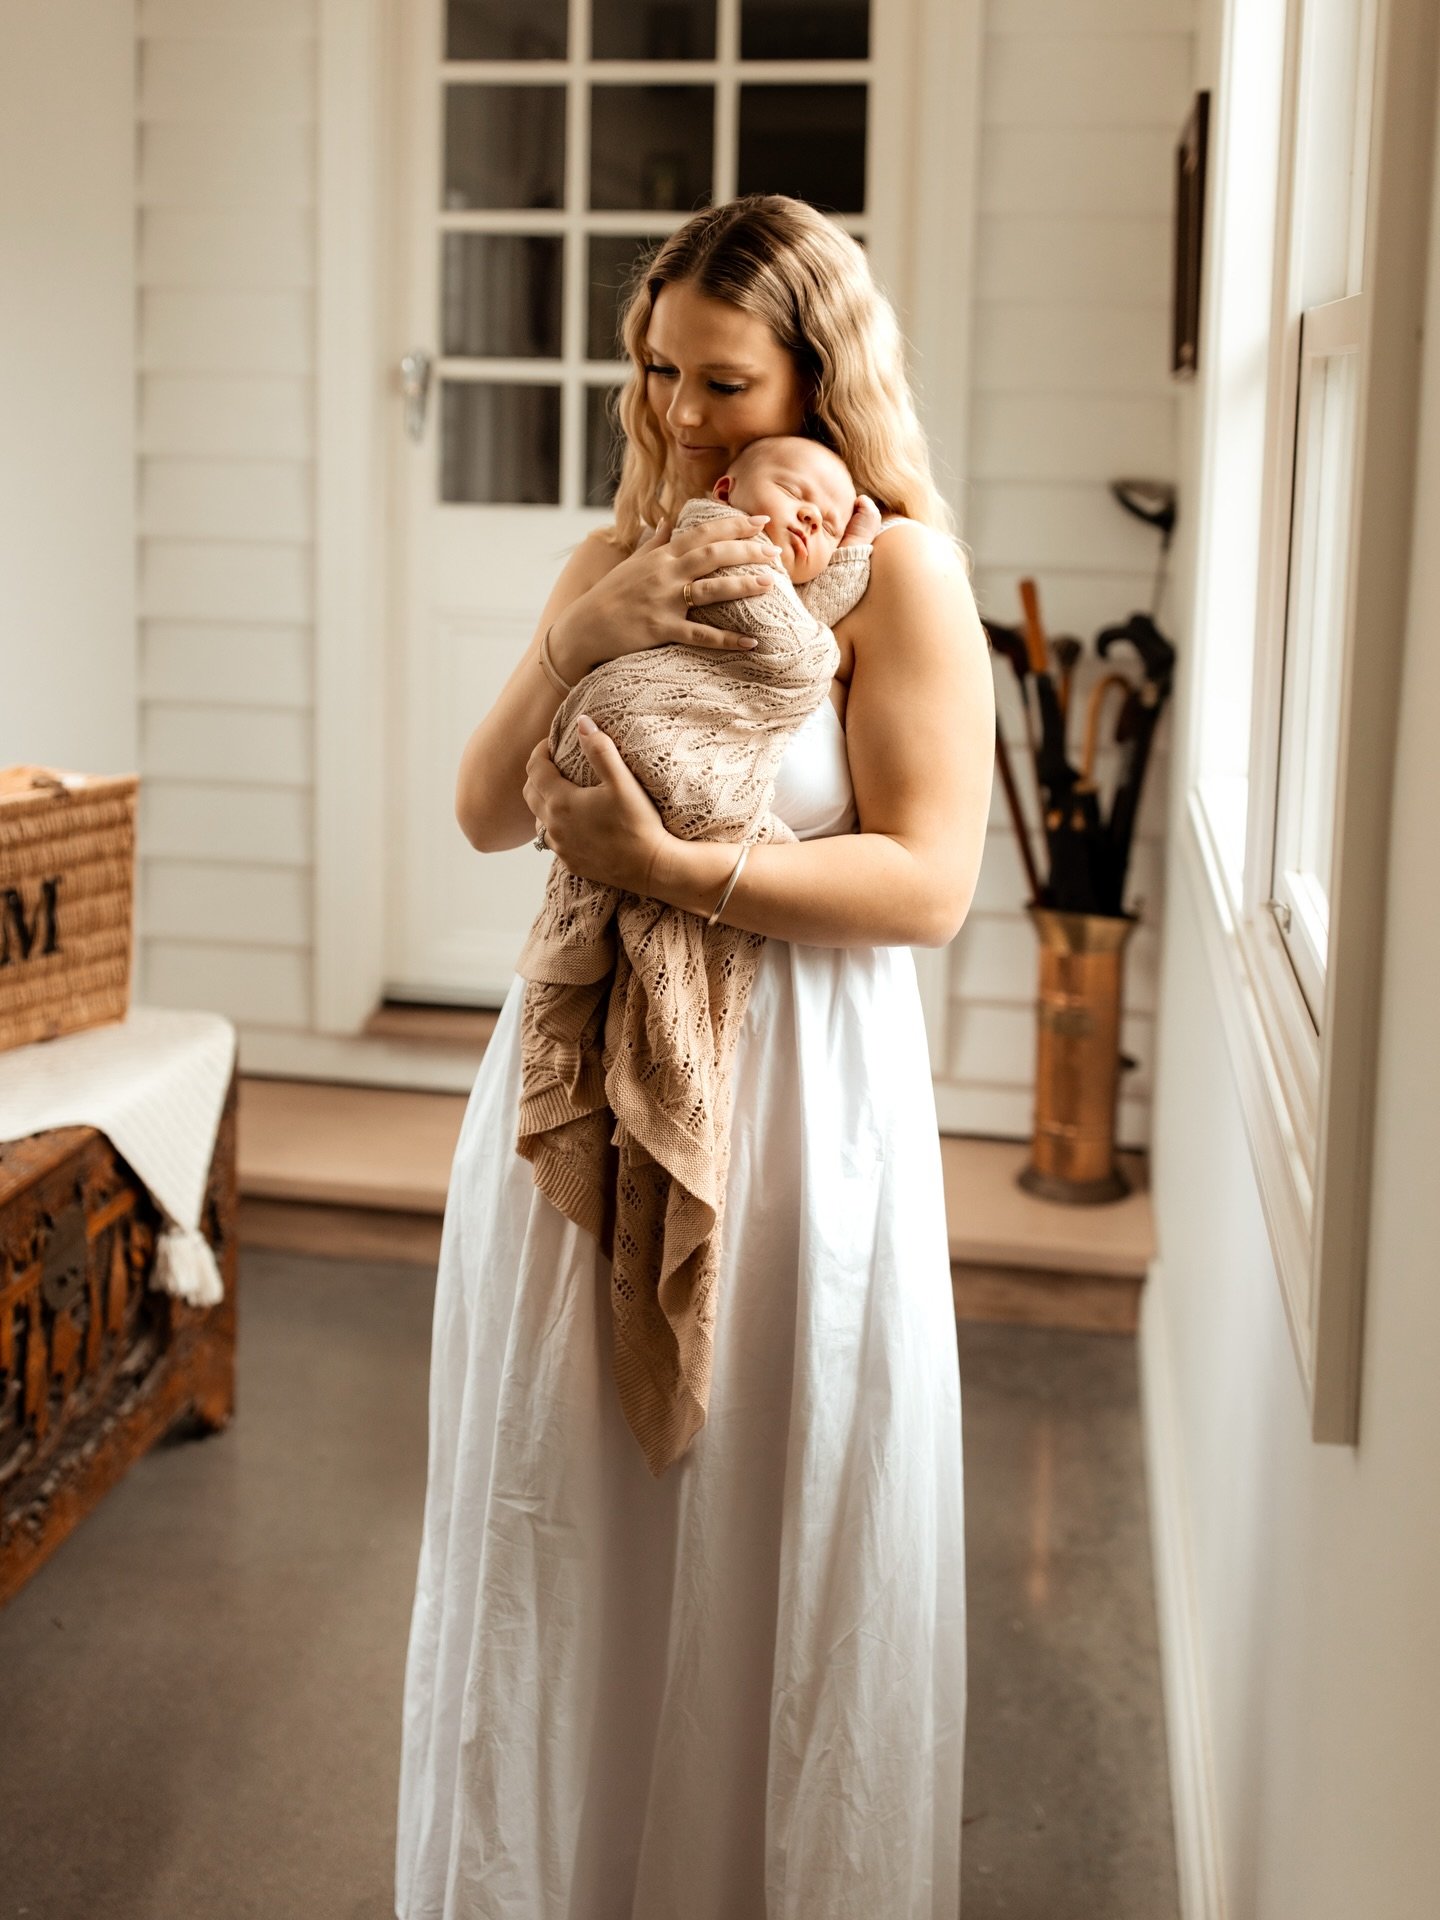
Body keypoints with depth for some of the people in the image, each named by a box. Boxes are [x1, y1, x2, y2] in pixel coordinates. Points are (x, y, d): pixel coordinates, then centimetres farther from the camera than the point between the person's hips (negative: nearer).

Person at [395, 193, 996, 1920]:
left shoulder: (897, 566, -8)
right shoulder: (618, 554, 9)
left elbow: (927, 883, -15)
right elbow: (487, 813, 4)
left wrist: (669, 867, -22)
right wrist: (578, 638, -12)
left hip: (790, 1110, -5)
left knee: (762, 1558, 7)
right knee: (561, 1538, 15)